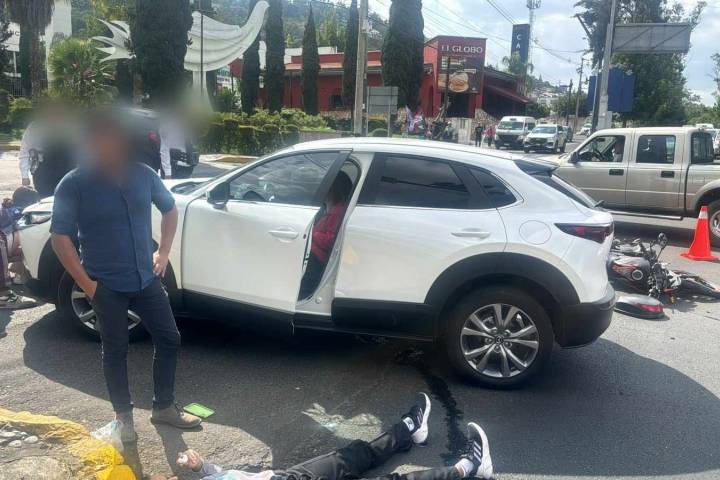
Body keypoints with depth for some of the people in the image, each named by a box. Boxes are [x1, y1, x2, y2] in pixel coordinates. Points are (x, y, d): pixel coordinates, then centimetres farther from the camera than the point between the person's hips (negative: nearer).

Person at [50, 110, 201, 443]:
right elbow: (60, 237, -10)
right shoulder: (73, 185, -12)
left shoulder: (143, 174, -2)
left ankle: (164, 407, 27)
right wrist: (86, 283, -12)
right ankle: (123, 416, 28)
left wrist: (163, 252, 8)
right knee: (115, 350, 9)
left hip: (147, 279, 4)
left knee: (169, 340, 8)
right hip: (107, 286, -4)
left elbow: (170, 209, 14)